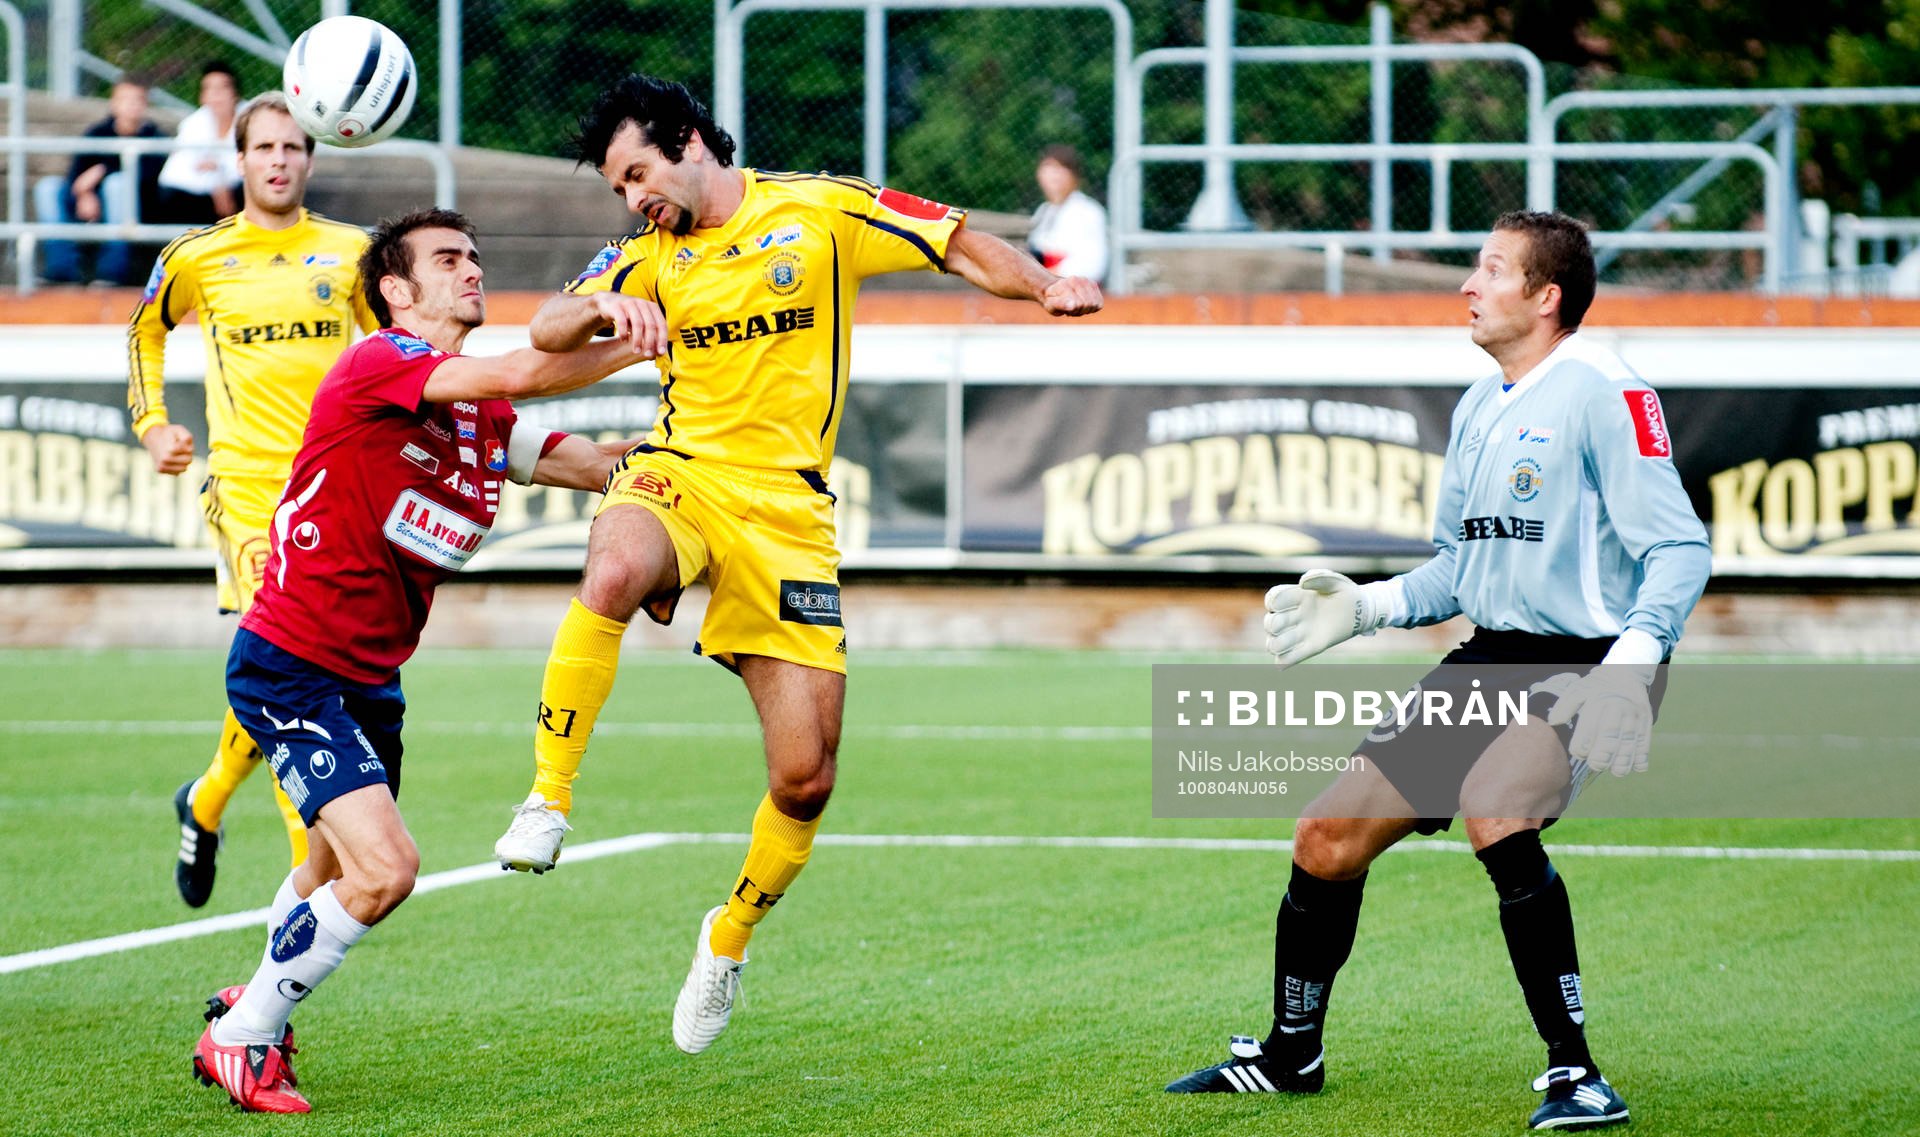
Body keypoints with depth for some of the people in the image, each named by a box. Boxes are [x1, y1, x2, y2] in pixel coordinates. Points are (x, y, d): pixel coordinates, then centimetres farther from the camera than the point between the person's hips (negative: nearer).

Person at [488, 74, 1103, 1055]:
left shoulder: (820, 210, 3)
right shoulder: (651, 255, 9)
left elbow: (964, 249, 5)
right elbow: (549, 331, -3)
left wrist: (1045, 287, -14)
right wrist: (600, 306, -26)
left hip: (786, 512, -1)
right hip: (679, 477, 1)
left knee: (805, 779, -4)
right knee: (614, 573, -39)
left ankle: (732, 934, 25)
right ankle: (547, 802, -30)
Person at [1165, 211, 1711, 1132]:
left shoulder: (1600, 393, -13)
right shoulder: (1477, 407, 15)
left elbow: (1679, 547, -20)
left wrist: (1630, 661, -34)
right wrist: (1364, 606, 10)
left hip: (1579, 670, -9)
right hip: (1485, 664, 9)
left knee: (1496, 816, -35)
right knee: (1326, 840, 7)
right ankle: (1290, 1056, 29)